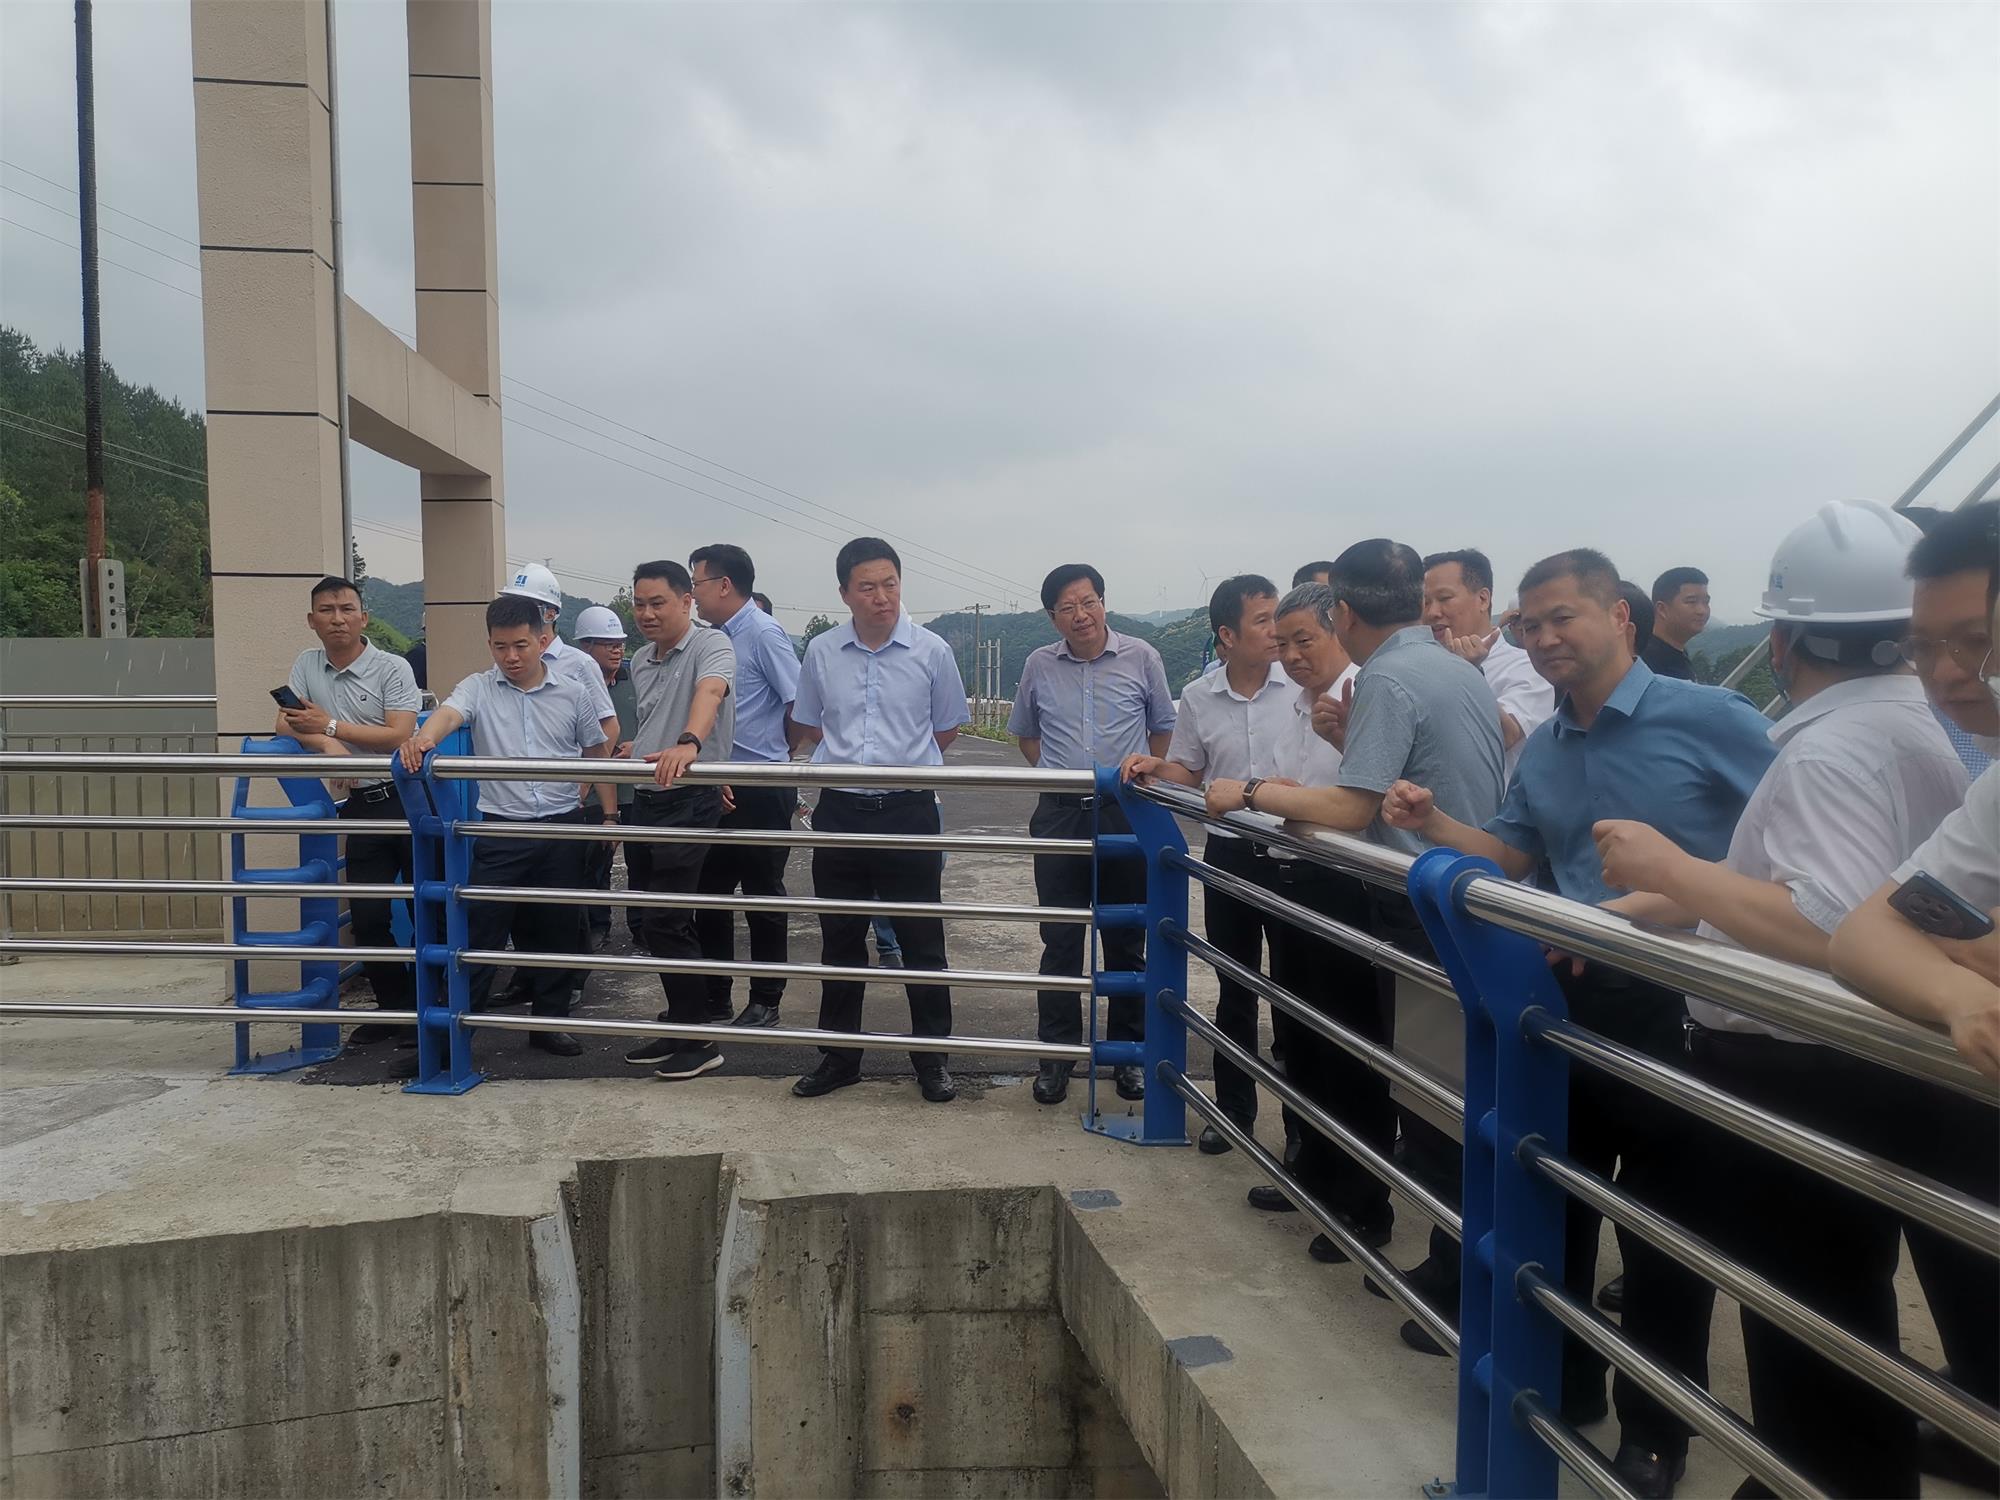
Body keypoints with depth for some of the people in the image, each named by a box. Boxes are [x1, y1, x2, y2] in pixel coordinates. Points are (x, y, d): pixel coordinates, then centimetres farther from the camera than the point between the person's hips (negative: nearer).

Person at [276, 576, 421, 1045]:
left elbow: (398, 735, -15)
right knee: (367, 916, 4)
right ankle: (392, 1006, 20)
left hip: (408, 799, -4)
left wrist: (331, 725, -13)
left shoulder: (392, 668, -7)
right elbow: (284, 723, 3)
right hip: (361, 806, 4)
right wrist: (326, 743, -15)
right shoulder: (307, 664, 8)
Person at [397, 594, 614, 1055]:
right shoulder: (479, 688, 0)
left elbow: (598, 754, 13)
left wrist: (609, 814, 10)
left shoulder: (572, 694, 4)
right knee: (482, 930, 0)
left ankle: (549, 1021, 25)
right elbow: (448, 713, -21)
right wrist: (422, 739, -44)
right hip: (501, 829, -2)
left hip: (562, 827, 2)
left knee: (557, 929, 11)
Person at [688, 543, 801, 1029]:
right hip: (719, 786, 8)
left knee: (763, 897, 5)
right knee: (710, 894, 12)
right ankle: (714, 1000, 23)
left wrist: (774, 753, 2)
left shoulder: (764, 634, -12)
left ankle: (766, 1003, 17)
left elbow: (799, 705, -12)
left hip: (761, 791, -8)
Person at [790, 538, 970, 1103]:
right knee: (840, 940, 12)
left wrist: (905, 761, 10)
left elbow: (947, 728, 9)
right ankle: (839, 1053, 25)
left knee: (921, 940, 4)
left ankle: (931, 1057, 17)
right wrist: (851, 757, 10)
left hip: (909, 808, -2)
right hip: (840, 808, 2)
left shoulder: (931, 651, -3)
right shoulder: (821, 652, 2)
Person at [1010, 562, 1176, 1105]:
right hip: (1060, 816, 1)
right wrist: (1058, 773, 9)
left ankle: (1128, 1052, 20)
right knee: (1060, 941, 5)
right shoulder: (1039, 665, 5)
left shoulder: (1140, 657, 0)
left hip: (1126, 815, -1)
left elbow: (1164, 728, 12)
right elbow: (1024, 733, 20)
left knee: (1127, 940, 8)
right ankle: (1056, 1054, 15)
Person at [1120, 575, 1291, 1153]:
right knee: (1234, 991, 14)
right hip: (1229, 855, 3)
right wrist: (1153, 766, -6)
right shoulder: (1198, 697, 2)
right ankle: (1234, 1108, 29)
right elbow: (1187, 774, 12)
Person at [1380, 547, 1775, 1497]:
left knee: (1660, 1225, 6)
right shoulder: (1541, 750, 8)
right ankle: (1564, 1379, 37)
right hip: (1569, 997, 6)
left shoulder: (1708, 721, -11)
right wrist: (1431, 825, 1)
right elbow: (1514, 855, 18)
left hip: (1677, 1002, -6)